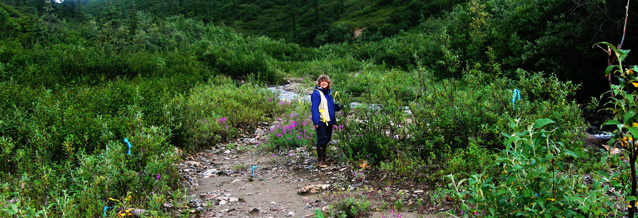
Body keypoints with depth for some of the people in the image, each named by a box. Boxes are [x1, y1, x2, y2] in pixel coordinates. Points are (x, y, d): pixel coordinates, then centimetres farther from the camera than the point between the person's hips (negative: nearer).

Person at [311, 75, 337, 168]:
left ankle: (323, 157, 26)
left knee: (327, 139, 13)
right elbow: (314, 108, -15)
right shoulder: (316, 93, -9)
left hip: (328, 121, 8)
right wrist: (316, 121, -20)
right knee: (322, 139, -6)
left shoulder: (329, 93, 16)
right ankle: (320, 160, 2)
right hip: (321, 122, -8)